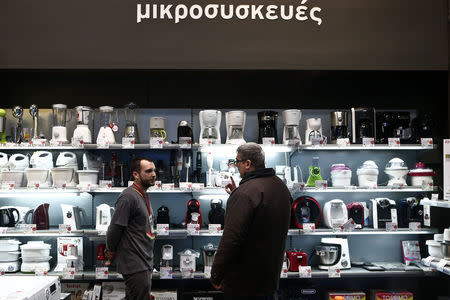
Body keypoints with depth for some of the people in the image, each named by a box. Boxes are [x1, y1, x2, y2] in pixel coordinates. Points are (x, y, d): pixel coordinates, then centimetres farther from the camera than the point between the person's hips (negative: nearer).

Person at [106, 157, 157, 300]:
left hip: (145, 264, 9)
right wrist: (111, 255, -3)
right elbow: (114, 230, -17)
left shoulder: (143, 195, 13)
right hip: (135, 267, -9)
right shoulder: (128, 197, -18)